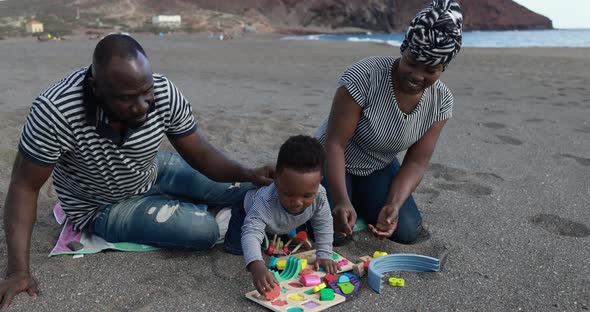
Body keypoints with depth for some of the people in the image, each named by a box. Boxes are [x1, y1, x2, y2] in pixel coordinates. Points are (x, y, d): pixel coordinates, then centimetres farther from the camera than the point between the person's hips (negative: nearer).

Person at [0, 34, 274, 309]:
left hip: (153, 172, 4)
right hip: (103, 207, -3)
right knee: (204, 230, -20)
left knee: (246, 191, 1)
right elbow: (24, 186, -25)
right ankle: (178, 204, 13)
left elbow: (199, 154, -15)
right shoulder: (55, 111, -35)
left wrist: (248, 175, -33)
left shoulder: (165, 93, -25)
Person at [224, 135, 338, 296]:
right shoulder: (265, 201, -51)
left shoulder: (319, 195, -38)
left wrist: (324, 255, -27)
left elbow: (324, 225, -21)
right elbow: (251, 233, -58)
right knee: (234, 246, -14)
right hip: (250, 208, -3)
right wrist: (257, 266, -75)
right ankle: (232, 212, 17)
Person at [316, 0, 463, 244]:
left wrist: (393, 205, -28)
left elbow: (416, 162, -12)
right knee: (337, 233, -22)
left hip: (379, 168, 4)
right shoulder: (364, 75, -31)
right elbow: (334, 143, -29)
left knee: (408, 232, -10)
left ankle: (359, 197, 18)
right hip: (333, 161, -4)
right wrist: (341, 200, -41)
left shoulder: (441, 100, -15)